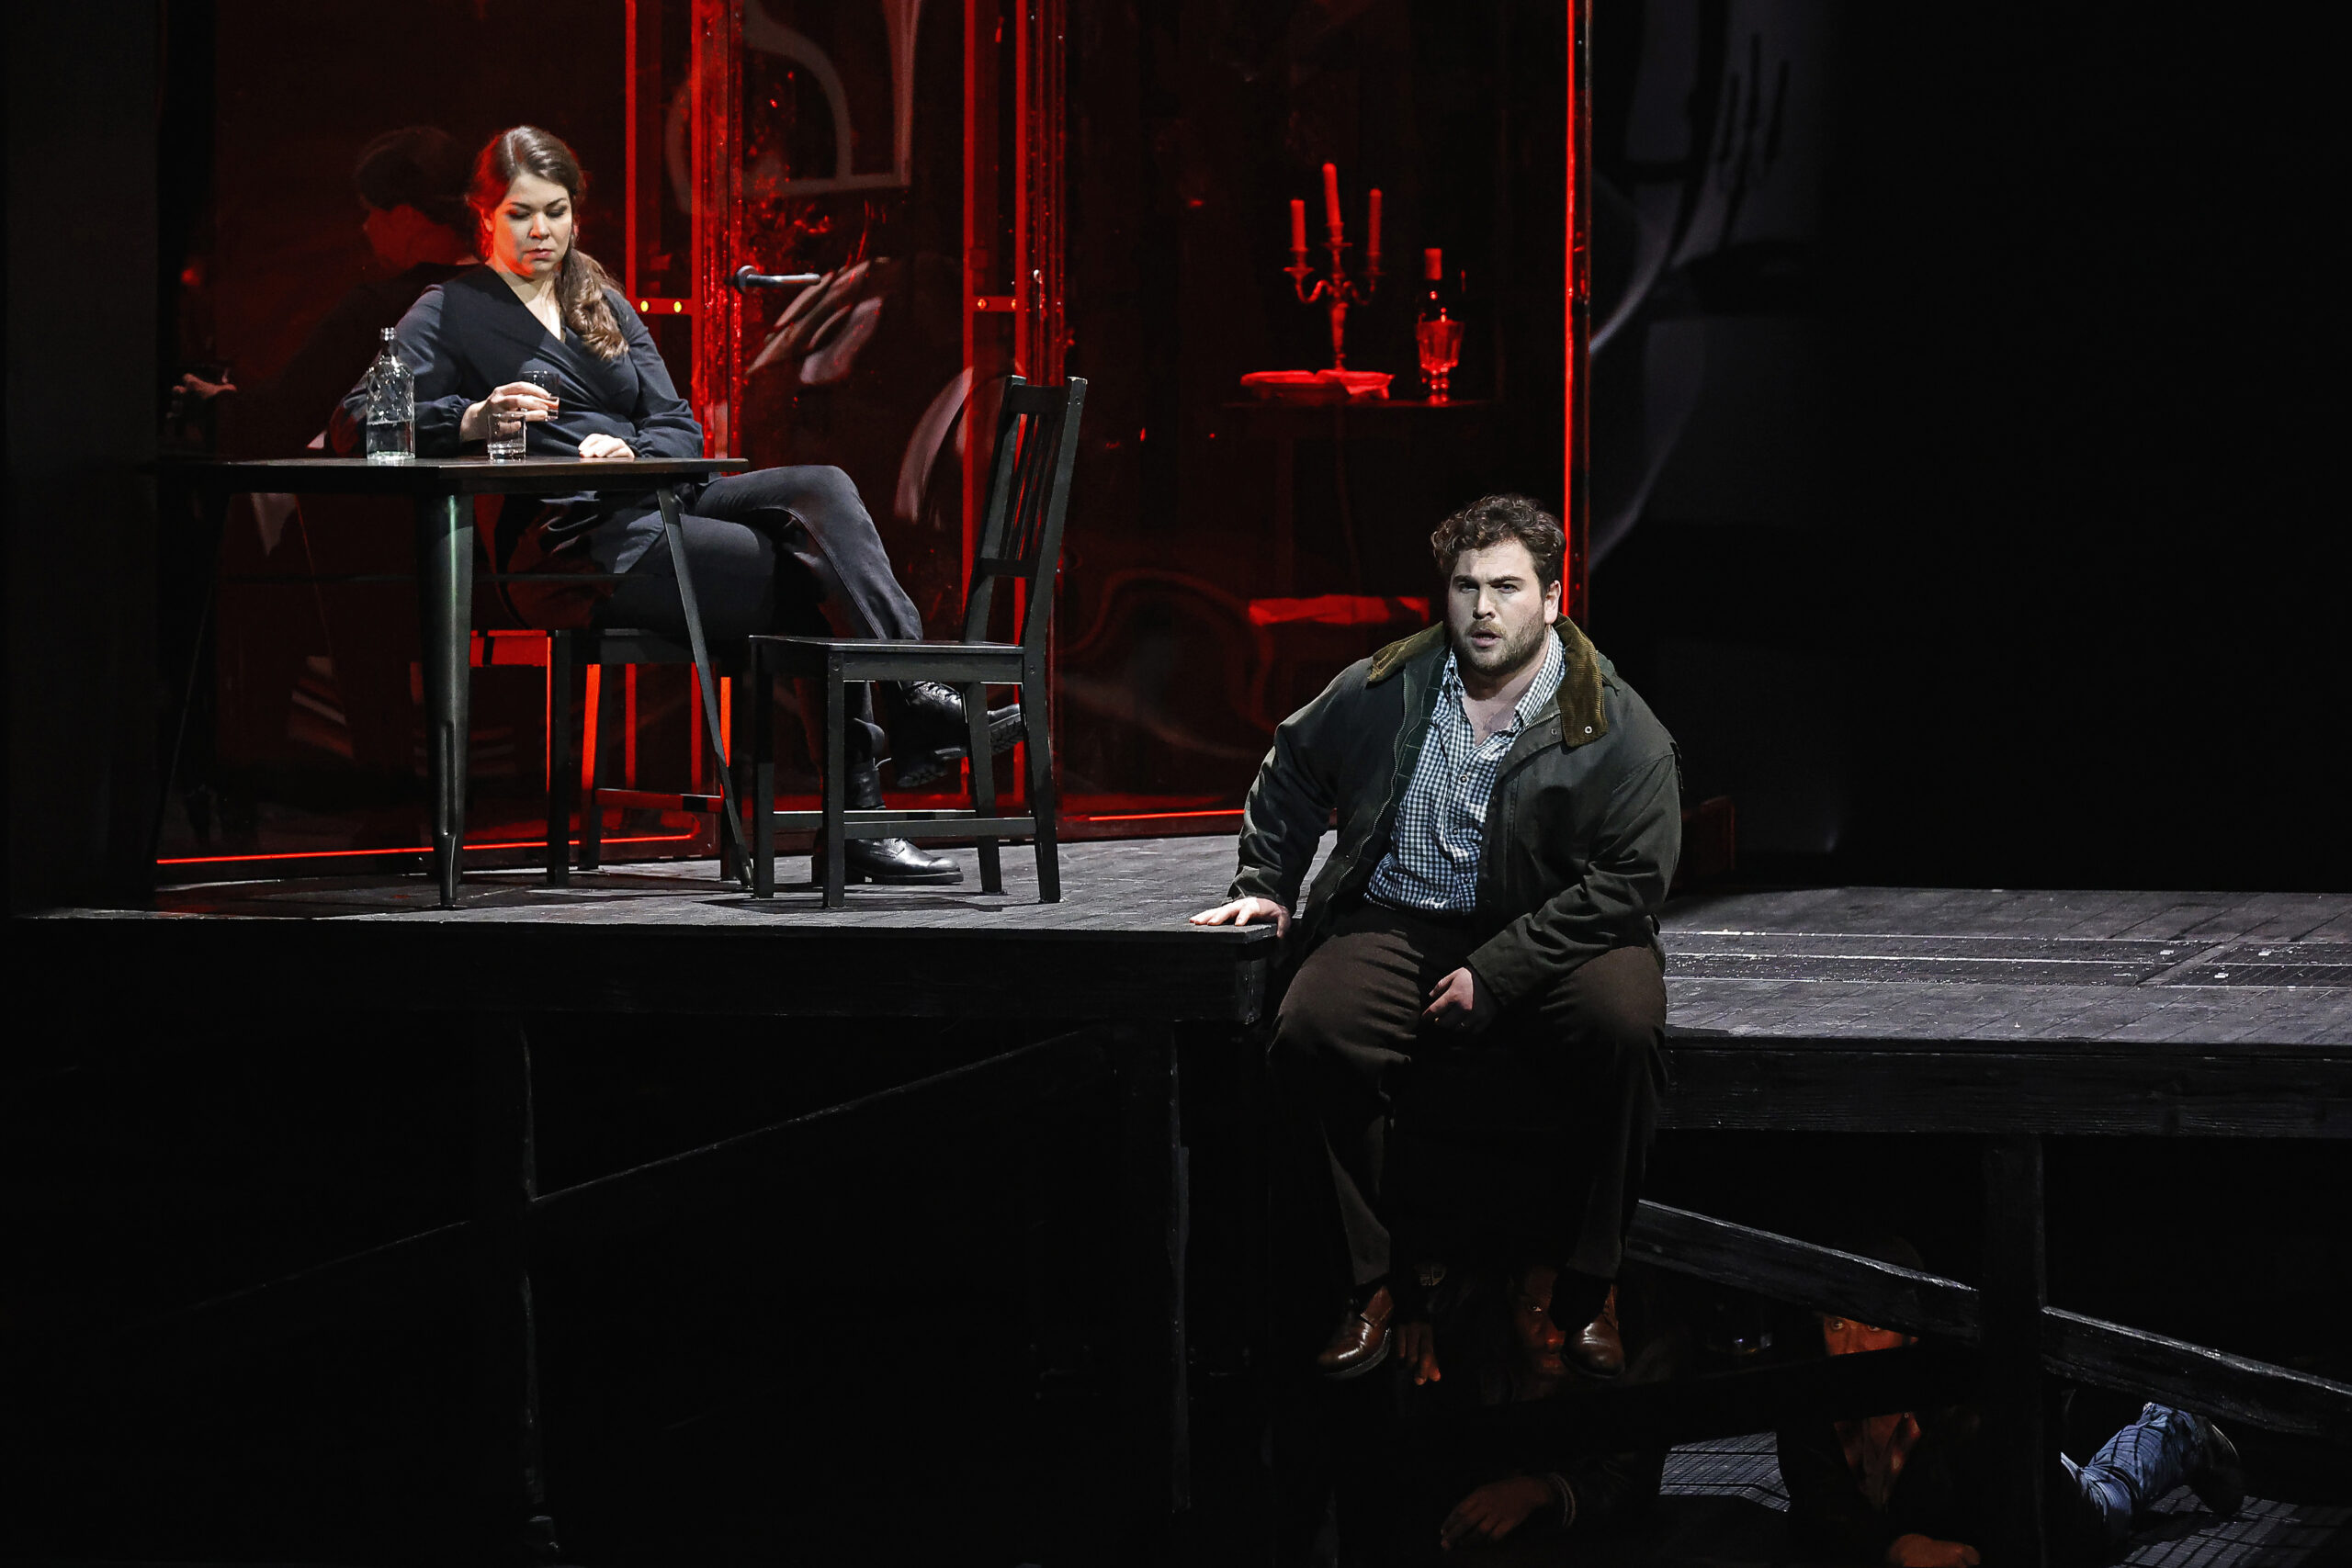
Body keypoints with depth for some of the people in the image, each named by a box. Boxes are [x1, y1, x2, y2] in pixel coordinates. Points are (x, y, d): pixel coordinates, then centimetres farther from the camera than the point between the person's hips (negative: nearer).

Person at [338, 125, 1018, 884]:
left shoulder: (606, 307, 24)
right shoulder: (450, 312, 7)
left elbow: (681, 427, 15)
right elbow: (364, 415, -8)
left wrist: (630, 451, -9)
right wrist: (475, 418, -25)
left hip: (655, 500, 6)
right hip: (566, 535, -6)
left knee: (821, 488, -24)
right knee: (806, 581, -25)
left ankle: (912, 699, -34)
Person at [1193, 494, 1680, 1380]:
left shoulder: (1621, 733, -7)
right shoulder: (1383, 692, 4)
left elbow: (1628, 881, -12)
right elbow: (1292, 771, 23)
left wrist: (1495, 973, -18)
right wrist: (1266, 884, 14)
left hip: (1551, 939, -2)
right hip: (1399, 925, 2)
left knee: (1621, 1025, -35)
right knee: (1313, 1034, -29)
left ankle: (1581, 1295, -19)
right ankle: (1372, 1285, -14)